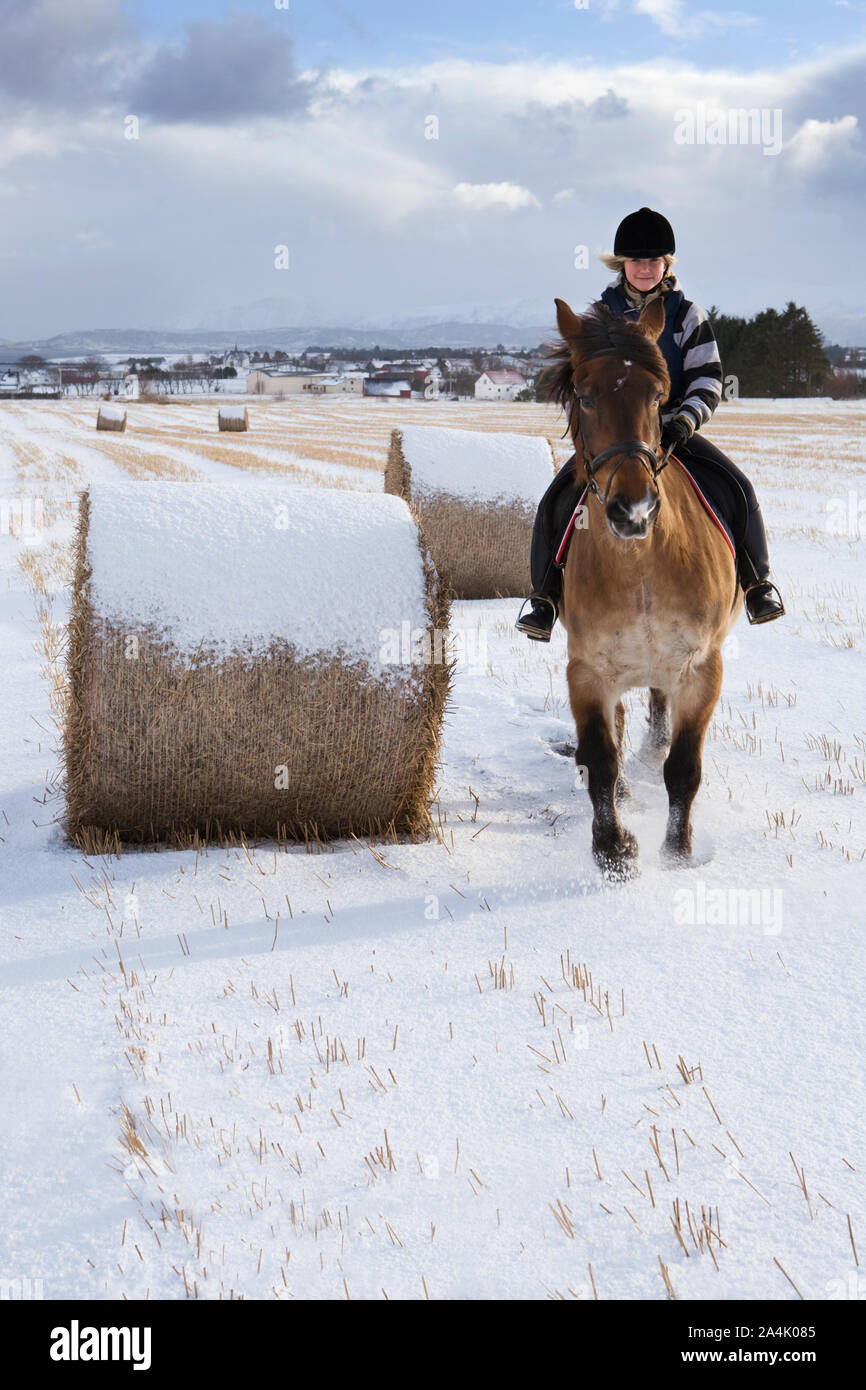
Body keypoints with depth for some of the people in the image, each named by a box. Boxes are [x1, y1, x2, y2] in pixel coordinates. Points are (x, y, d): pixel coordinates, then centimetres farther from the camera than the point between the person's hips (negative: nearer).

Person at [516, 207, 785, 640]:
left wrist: (684, 421, -20)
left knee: (735, 488, -21)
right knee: (559, 499, -22)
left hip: (674, 432, 0)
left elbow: (708, 381, -1)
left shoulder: (686, 315, 2)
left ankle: (756, 580, -3)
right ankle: (546, 593, -8)